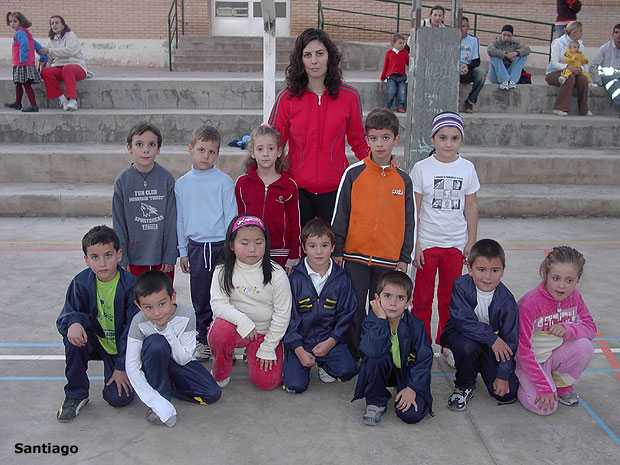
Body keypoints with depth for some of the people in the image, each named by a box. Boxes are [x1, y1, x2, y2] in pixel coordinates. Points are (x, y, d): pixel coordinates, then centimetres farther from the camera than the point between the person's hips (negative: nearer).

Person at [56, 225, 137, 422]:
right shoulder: (81, 283, -12)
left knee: (119, 398, -17)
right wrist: (73, 322, -35)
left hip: (120, 347, -2)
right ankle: (75, 394, -12)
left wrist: (123, 367, -15)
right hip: (95, 340, 2)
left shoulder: (130, 285, -19)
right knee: (72, 336, -31)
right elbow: (68, 313, -8)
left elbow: (133, 329, -15)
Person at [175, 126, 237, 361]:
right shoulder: (182, 184, 6)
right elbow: (180, 219, 12)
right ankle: (203, 340, 27)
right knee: (200, 298, 12)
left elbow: (231, 217, -2)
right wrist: (183, 251, 12)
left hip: (221, 246, -3)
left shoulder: (224, 182, -4)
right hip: (196, 247, 3)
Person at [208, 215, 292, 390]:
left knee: (267, 382, -13)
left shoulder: (276, 274, -12)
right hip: (236, 328, 0)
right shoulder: (223, 271, -8)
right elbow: (218, 304, -16)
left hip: (266, 333, 0)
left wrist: (268, 347, -8)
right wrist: (242, 319, -33)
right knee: (221, 330, -35)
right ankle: (220, 374, -4)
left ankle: (258, 353, 22)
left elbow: (282, 314, -8)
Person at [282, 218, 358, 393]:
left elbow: (346, 315, 3)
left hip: (330, 338, 1)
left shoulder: (342, 279, 0)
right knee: (295, 385, -15)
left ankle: (324, 365, 11)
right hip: (299, 340, -1)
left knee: (347, 370, -22)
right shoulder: (295, 279, -5)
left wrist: (330, 342, -10)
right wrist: (299, 350, -12)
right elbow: (289, 316, -4)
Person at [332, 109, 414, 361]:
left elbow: (408, 221, 8)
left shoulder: (403, 180, 4)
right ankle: (353, 355, 22)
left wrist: (404, 258, 6)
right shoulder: (354, 173, -2)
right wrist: (337, 250, -1)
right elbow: (340, 215, 1)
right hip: (355, 257, -1)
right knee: (354, 308, 7)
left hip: (389, 259, 2)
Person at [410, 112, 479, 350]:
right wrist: (414, 245, -7)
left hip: (456, 243, 2)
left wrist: (471, 241, 6)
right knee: (423, 297, 6)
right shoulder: (421, 168, -6)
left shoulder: (467, 168, 1)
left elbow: (471, 207, 7)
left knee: (449, 298, 11)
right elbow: (414, 210, -5)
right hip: (427, 243, -2)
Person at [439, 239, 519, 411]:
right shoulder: (461, 285, -20)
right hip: (461, 334, -1)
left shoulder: (506, 300, -17)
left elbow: (510, 340, -14)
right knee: (467, 346, -39)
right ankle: (464, 387, -8)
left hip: (492, 344, 2)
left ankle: (482, 366, 22)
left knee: (508, 394, -10)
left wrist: (503, 375, -16)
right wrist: (492, 338, -32)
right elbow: (463, 320, -27)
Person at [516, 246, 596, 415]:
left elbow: (591, 327, -3)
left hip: (556, 354, 5)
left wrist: (568, 329, -28)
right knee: (546, 407, -21)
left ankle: (563, 385, 3)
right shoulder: (530, 303, -26)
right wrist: (544, 388, -23)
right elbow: (523, 350, -23)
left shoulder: (574, 297, -8)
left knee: (584, 346, -24)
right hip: (530, 359, -5)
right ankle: (521, 381, 11)